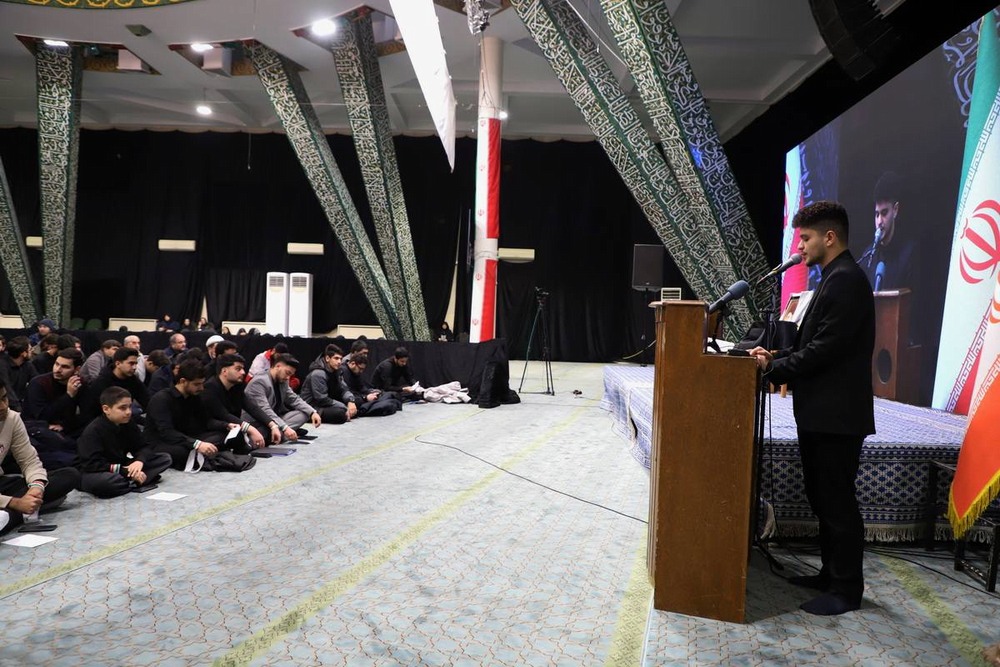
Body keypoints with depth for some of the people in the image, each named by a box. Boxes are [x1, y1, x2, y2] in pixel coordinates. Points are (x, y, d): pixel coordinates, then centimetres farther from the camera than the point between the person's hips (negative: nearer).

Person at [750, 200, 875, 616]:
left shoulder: (845, 280, -17)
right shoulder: (835, 279, 16)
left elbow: (826, 349, -23)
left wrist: (774, 369, -14)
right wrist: (778, 357, 4)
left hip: (835, 414, -10)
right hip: (821, 411, 10)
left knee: (837, 502, 2)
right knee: (822, 498, 18)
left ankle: (847, 590, 15)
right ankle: (831, 573, 31)